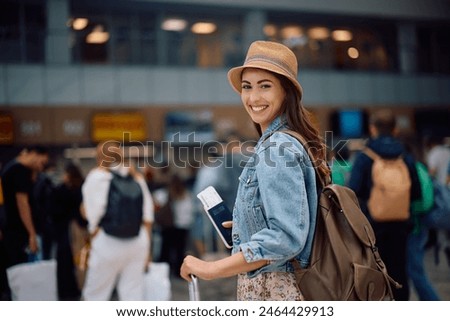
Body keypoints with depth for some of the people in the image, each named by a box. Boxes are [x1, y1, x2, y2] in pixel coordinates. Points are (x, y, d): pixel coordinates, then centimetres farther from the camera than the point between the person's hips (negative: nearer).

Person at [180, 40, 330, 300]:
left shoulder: (278, 149, -19)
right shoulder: (290, 142, 10)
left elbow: (287, 237, -26)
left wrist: (212, 269, -24)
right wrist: (246, 226, 28)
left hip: (272, 291, -9)